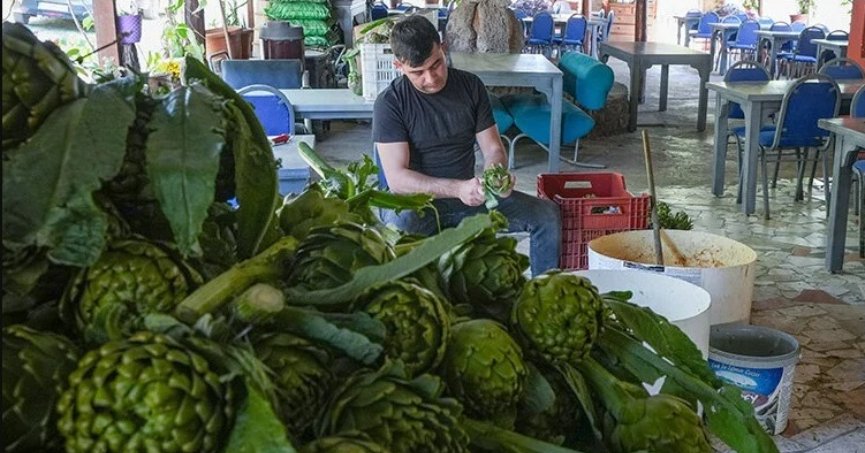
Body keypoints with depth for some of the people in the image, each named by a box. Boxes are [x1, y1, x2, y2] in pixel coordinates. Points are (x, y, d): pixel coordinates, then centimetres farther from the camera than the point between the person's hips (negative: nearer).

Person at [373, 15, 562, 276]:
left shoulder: (470, 86, 0)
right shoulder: (390, 103, -12)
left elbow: (493, 149, 3)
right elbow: (397, 179, -18)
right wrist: (457, 188, -30)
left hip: (467, 194, 4)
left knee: (547, 214, -10)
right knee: (398, 224, -40)